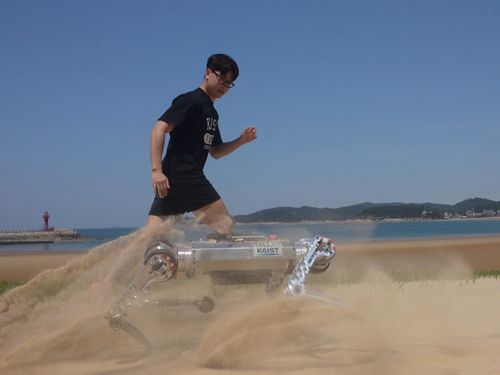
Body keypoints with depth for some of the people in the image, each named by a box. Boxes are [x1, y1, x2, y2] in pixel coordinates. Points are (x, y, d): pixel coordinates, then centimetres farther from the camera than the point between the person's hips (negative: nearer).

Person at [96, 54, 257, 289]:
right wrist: (156, 170, -25)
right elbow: (159, 129, -15)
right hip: (183, 175, -9)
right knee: (224, 227, -3)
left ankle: (105, 285, -3)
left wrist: (240, 141, 14)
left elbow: (215, 152, 30)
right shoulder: (191, 101, -4)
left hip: (171, 181, 9)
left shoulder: (211, 113, 25)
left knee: (148, 238, 1)